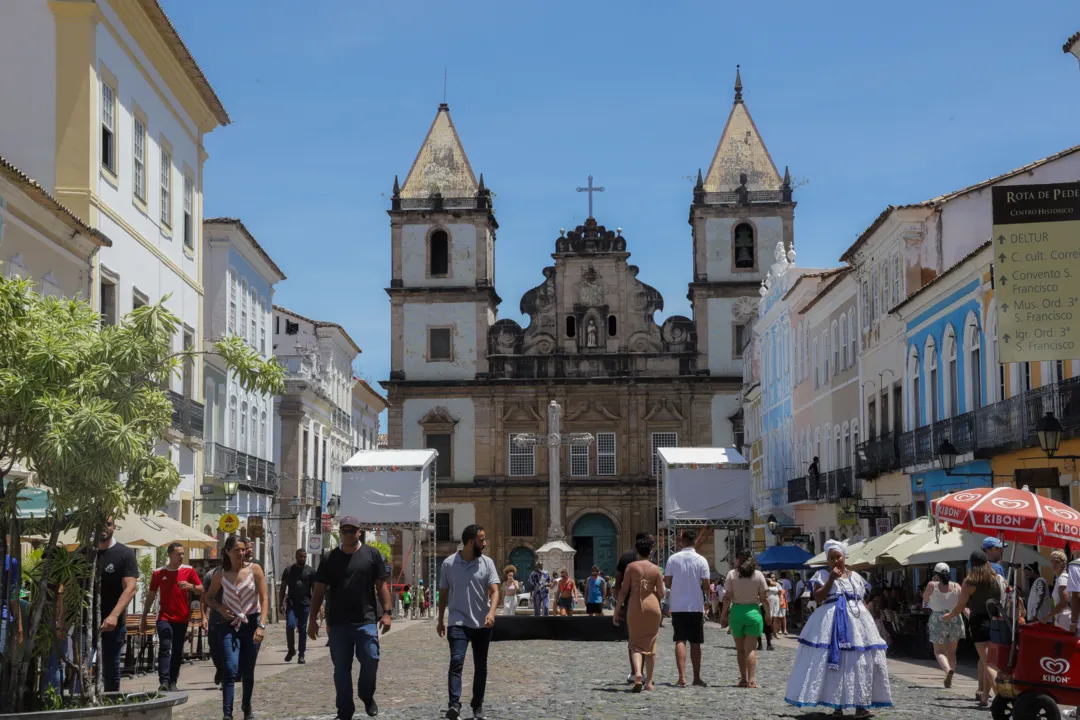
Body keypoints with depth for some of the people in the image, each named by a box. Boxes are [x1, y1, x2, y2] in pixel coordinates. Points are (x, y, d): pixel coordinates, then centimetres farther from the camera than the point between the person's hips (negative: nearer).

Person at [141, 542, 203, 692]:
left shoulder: (189, 570, 4)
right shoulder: (159, 573, 3)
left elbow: (201, 590, 3)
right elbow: (151, 596, 9)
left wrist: (190, 586, -18)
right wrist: (144, 618, 9)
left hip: (182, 618, 2)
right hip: (164, 617, -2)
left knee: (178, 651, 5)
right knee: (165, 648, -15)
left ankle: (173, 682, 13)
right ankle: (164, 681, -22)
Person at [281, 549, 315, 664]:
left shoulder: (310, 571, 5)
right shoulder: (289, 570, 7)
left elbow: (315, 588, 6)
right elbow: (283, 586, 9)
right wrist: (281, 602, 0)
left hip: (305, 604, 0)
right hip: (291, 603, 0)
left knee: (302, 629, 3)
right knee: (290, 626, -13)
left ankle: (301, 655, 9)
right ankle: (291, 649, 7)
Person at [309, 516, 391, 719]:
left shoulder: (372, 555, 4)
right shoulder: (330, 558, 7)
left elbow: (381, 585, 4)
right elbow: (319, 590, 7)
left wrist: (386, 612, -4)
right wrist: (312, 619, 2)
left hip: (366, 621, -1)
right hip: (338, 623, 2)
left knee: (371, 660, -9)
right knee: (341, 668, 5)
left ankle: (367, 697, 19)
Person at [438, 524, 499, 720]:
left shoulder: (487, 563, -1)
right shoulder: (449, 563, -3)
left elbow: (494, 591, -8)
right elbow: (443, 594, 8)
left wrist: (491, 612, -26)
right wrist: (440, 620, 12)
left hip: (482, 624, 2)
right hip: (458, 623, -2)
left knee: (480, 666, 9)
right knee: (456, 661, -19)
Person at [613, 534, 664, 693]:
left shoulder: (630, 566, -1)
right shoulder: (656, 569, 2)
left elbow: (623, 590, -4)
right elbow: (661, 594, 1)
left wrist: (617, 610, 1)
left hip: (634, 607, -1)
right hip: (652, 605, 1)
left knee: (635, 643, 6)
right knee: (650, 644, 11)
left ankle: (637, 674, -20)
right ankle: (649, 682, 14)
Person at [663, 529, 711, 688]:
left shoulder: (673, 559, -3)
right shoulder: (701, 561, -5)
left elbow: (667, 583, 0)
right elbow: (706, 586, -4)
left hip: (677, 606, 0)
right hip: (696, 606, 0)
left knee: (680, 641, -1)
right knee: (695, 643, 10)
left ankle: (682, 677, -13)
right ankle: (697, 678, 16)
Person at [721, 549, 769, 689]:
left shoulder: (732, 574, -3)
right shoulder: (758, 575, -1)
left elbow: (727, 597, -5)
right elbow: (764, 598, -1)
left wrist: (724, 614, 3)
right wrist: (768, 613, 11)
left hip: (736, 611, 0)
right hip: (753, 611, 0)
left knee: (740, 649, 13)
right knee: (751, 648, -1)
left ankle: (743, 679, 15)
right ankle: (751, 680, -11)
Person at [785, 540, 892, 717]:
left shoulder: (855, 577, 15)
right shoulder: (822, 575, 5)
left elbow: (863, 601, 17)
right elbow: (818, 597, -8)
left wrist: (869, 617, 6)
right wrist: (831, 579, -12)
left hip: (856, 621, 4)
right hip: (831, 621, -4)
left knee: (860, 662, -1)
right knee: (834, 662, -7)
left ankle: (860, 704, 4)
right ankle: (837, 705, 0)